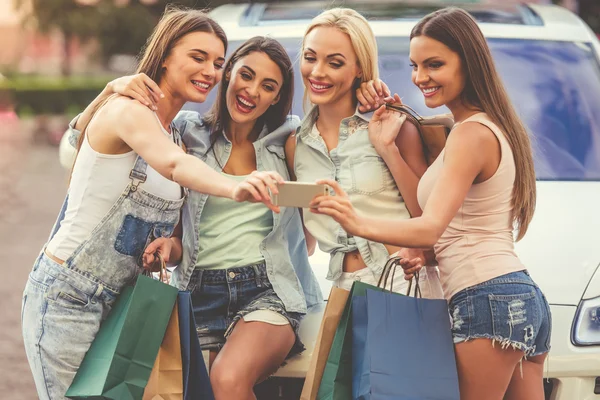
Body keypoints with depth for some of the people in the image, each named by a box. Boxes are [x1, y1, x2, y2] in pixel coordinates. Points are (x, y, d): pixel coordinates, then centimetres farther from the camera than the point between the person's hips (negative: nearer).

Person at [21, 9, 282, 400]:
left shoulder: (179, 135, 13)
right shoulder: (125, 111, -14)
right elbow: (172, 164, -36)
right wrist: (234, 188, -54)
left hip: (119, 301, 8)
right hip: (66, 298, -8)